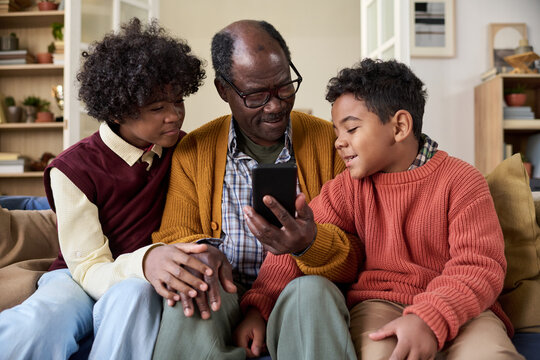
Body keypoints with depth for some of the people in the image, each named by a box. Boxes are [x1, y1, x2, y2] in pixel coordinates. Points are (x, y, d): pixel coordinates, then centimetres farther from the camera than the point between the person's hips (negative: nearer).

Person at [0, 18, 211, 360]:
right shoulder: (73, 169, -11)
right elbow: (89, 269, -14)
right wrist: (145, 261, -37)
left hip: (142, 283, 3)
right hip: (79, 280, -2)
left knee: (133, 295, -36)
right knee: (28, 331, -37)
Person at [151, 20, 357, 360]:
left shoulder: (328, 140, 3)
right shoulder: (192, 152, 6)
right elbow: (173, 237, 6)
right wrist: (199, 250, -20)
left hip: (299, 293, -1)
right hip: (224, 295, 1)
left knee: (313, 292, -35)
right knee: (187, 303, -33)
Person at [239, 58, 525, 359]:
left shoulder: (462, 180, -3)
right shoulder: (347, 188, 7)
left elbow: (479, 266, -11)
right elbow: (295, 246, 3)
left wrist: (429, 319, -28)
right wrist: (258, 306, -11)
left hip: (458, 306, 0)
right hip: (379, 302, 1)